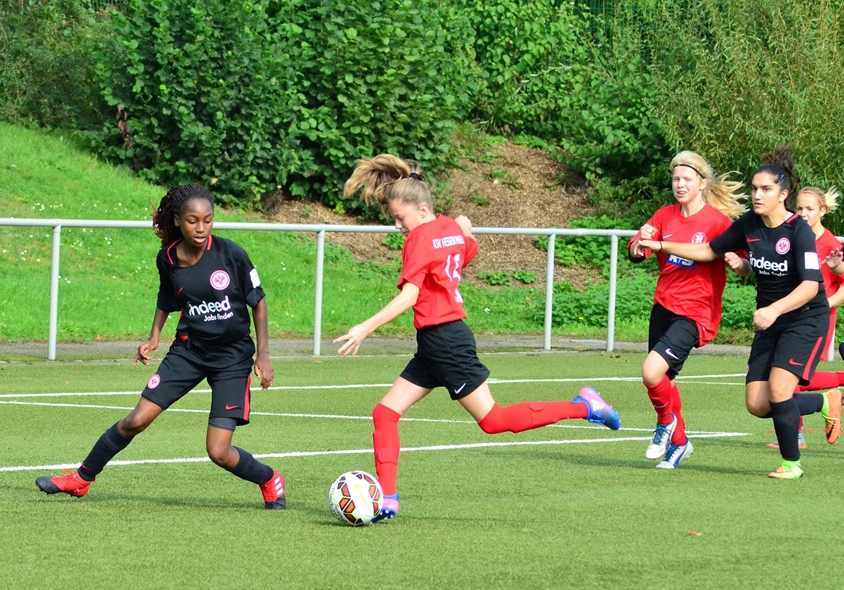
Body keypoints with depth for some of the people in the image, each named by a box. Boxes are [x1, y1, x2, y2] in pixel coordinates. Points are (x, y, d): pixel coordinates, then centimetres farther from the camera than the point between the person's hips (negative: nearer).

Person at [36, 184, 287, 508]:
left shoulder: (230, 254, -16)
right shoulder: (168, 259, -5)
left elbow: (258, 301, -5)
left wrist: (263, 354, -9)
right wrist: (154, 337, 2)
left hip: (232, 357, -3)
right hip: (188, 349, 3)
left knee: (219, 452, -11)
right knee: (136, 421, -4)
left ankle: (269, 480, 19)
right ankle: (81, 478, 15)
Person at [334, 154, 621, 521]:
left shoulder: (420, 238, -15)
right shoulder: (454, 228, 9)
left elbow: (408, 297, -24)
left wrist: (364, 329, -27)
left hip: (443, 339, -10)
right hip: (435, 345, 10)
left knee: (493, 420, -6)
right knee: (385, 413, 5)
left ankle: (582, 407, 0)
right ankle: (386, 500, 3)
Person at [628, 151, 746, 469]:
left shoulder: (717, 221, -9)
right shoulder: (665, 215, 5)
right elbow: (634, 252, -2)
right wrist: (640, 243, -25)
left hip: (694, 313, -6)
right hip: (664, 307, 6)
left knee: (652, 372, -21)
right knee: (662, 379, 15)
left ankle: (667, 423, 9)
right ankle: (678, 442, 37)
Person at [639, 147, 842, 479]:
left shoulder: (799, 231, -19)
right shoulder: (749, 225, -1)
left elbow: (811, 284, -28)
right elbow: (710, 251, 13)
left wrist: (774, 309, -41)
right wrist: (661, 246, 6)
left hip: (806, 319, -6)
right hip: (770, 322, 6)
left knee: (779, 389, -21)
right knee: (757, 404, -3)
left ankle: (791, 463, 1)